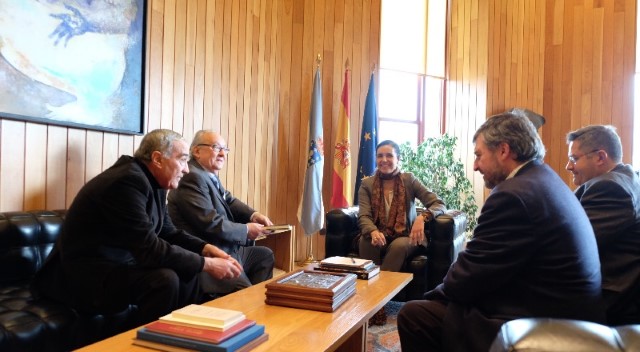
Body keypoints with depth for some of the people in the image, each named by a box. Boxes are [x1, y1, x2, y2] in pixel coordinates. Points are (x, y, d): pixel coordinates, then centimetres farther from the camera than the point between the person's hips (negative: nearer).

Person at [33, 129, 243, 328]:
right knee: (164, 280, -27)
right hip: (84, 274, -10)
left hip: (118, 264, 10)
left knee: (187, 272, 5)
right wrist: (207, 264, -22)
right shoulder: (128, 181, -25)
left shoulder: (153, 183, 4)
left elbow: (169, 233, 11)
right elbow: (150, 249, -29)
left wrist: (207, 249, -5)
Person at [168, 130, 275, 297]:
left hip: (225, 251, 11)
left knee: (265, 255, 21)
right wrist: (246, 230, -12)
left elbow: (229, 201, 17)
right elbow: (211, 224, -25)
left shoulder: (210, 176, 10)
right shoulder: (192, 178, -20)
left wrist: (253, 215, -3)